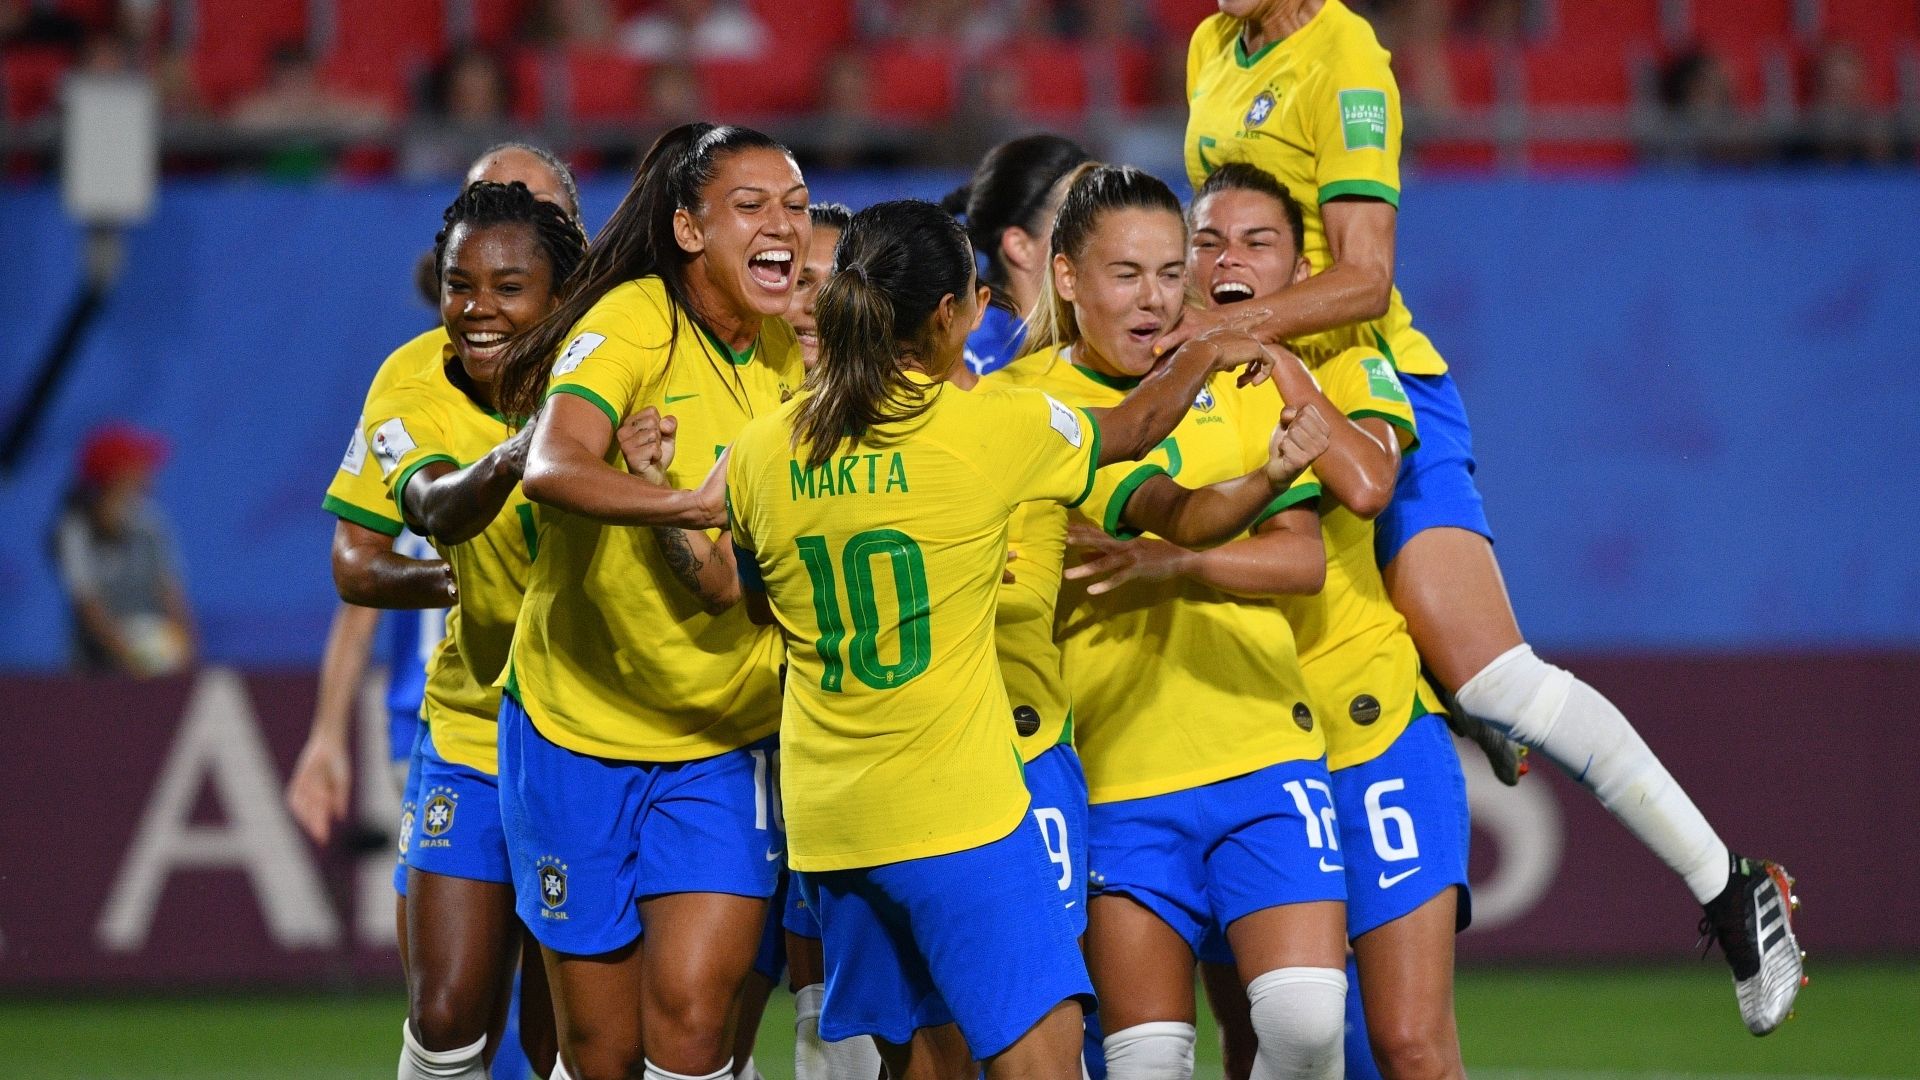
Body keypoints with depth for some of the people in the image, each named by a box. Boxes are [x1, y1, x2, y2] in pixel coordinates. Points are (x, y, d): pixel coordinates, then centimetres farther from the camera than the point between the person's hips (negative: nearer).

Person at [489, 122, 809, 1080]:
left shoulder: (797, 353, 1)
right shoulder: (632, 322, -16)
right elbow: (554, 471, -34)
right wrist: (696, 506, -50)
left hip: (726, 741, 3)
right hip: (578, 723, -3)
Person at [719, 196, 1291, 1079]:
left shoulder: (760, 453, 3)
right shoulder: (990, 430, -9)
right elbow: (1135, 427, 10)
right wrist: (1206, 352, 30)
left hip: (822, 815, 6)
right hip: (958, 808, -6)